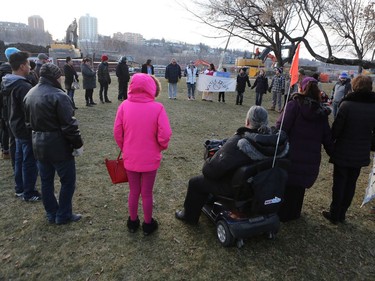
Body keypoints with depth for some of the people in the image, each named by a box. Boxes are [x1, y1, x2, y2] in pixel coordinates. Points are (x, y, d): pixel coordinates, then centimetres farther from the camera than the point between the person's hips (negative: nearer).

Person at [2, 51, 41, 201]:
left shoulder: (12, 84, 6)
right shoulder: (24, 86, -25)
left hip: (17, 126, 10)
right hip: (27, 129, -10)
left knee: (19, 158, 19)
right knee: (29, 162, 2)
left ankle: (20, 188, 33)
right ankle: (29, 194, 14)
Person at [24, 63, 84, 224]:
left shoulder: (30, 94, 8)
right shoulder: (58, 96, -19)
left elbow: (28, 121, 16)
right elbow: (69, 125, -21)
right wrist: (78, 144, -12)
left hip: (39, 145, 8)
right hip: (58, 146, -8)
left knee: (46, 181, 16)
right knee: (68, 181, 6)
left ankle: (51, 214, 28)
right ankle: (63, 216, 16)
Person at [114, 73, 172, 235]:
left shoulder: (124, 106, -10)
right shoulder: (157, 108, -18)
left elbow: (117, 132, -6)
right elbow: (164, 135, -19)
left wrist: (124, 148, 11)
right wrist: (161, 147, 2)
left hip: (130, 159, 2)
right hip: (150, 159, -2)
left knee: (133, 192, 21)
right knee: (147, 193, 16)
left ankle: (133, 222, 39)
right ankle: (148, 224, 34)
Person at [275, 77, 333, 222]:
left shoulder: (294, 105, -9)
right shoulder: (322, 112, 7)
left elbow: (281, 128, -19)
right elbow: (327, 137, 9)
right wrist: (333, 154, 20)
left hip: (291, 155, -4)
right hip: (310, 159, 4)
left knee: (284, 184, 12)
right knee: (299, 186, 20)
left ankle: (280, 213, 24)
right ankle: (293, 213, 35)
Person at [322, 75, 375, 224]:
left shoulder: (347, 104, -17)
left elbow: (336, 128, -14)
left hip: (343, 152, -4)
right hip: (361, 154, 4)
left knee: (339, 183, 7)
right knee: (351, 184, 14)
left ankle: (334, 214, 17)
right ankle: (342, 214, 25)